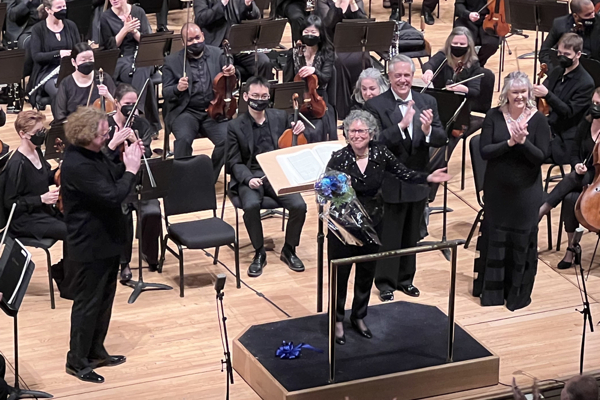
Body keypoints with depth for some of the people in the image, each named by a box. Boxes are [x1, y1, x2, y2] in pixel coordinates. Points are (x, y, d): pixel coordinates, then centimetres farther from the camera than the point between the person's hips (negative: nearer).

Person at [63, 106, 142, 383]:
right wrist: (131, 170, -19)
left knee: (104, 298, 20)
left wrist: (127, 164, -5)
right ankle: (77, 361, 15)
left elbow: (112, 177, 13)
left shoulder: (93, 154, 1)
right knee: (88, 303, 3)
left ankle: (95, 351, 33)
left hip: (106, 239, 10)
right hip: (91, 245, -10)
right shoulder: (77, 166, -28)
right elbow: (113, 196, -30)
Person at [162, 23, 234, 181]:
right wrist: (178, 88, -21)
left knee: (227, 139, -24)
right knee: (184, 139, -32)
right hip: (186, 112, -2)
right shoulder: (172, 61, 4)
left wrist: (231, 74, -8)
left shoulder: (217, 54, 10)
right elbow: (166, 94, 2)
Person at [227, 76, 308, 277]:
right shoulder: (236, 126, 2)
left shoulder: (281, 117, 9)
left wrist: (298, 132, -6)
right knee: (251, 206, -34)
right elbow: (234, 162, 0)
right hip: (250, 177, -2)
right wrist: (248, 178, -19)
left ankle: (289, 249, 1)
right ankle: (259, 253, -11)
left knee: (299, 205, -24)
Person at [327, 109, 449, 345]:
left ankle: (359, 317, 35)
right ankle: (337, 321, 24)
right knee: (340, 273, 6)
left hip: (372, 223, 4)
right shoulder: (339, 159, -17)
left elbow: (403, 174, 1)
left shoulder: (380, 154, -8)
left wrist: (429, 178, -12)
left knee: (367, 272, 16)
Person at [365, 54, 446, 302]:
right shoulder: (376, 105, -11)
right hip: (390, 183, -4)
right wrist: (401, 125, -33)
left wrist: (428, 130, -27)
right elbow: (376, 143, -21)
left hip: (418, 181, 4)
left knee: (411, 235, 16)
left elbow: (441, 140, -6)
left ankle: (405, 278, 30)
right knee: (389, 236, 6)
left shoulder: (427, 103, 1)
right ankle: (385, 282, 19)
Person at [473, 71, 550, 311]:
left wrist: (523, 142, -29)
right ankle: (491, 289, 26)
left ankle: (518, 293, 20)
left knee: (521, 240, 6)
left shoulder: (538, 120, -9)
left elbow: (541, 157, -14)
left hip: (526, 191, -1)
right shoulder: (494, 116, -6)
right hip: (496, 188, 1)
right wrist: (509, 142, -26)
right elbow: (484, 152, -12)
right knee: (494, 236, 11)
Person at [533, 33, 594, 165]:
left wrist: (547, 94, -30)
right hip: (546, 128, 7)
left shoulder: (586, 83, -11)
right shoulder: (557, 72, 11)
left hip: (564, 140, -7)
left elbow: (568, 112, -18)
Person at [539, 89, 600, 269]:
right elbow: (575, 153, 12)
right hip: (584, 177, 4)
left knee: (573, 178, -33)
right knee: (569, 199, -27)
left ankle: (541, 211, -24)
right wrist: (577, 165, -11)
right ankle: (571, 248, -16)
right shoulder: (585, 124, 5)